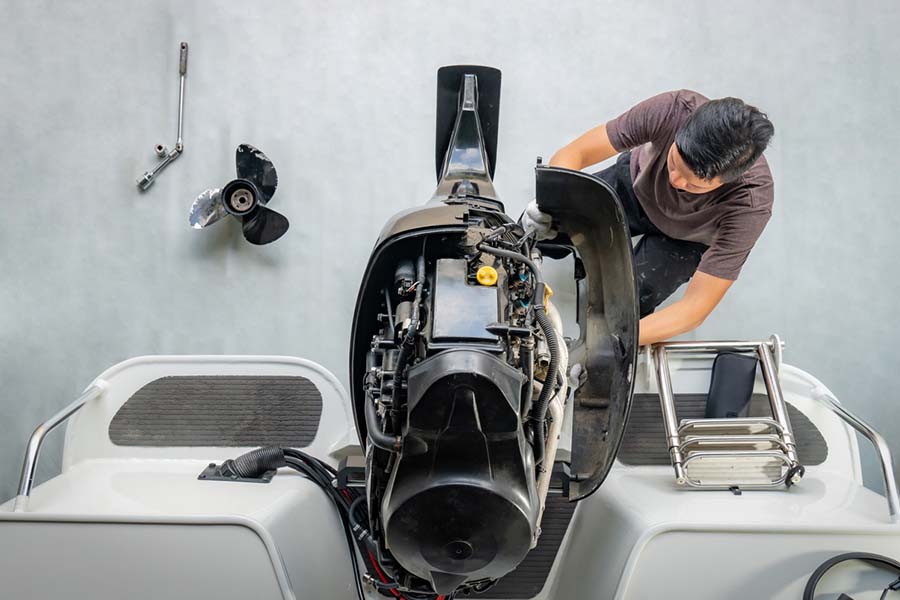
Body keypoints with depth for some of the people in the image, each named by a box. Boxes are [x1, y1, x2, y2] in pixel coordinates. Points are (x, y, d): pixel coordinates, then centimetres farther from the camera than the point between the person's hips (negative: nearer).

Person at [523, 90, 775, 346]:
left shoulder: (751, 202, -39)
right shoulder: (673, 109, -38)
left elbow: (696, 306, -36)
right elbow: (571, 155, -30)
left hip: (686, 237, -1)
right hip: (636, 182, 2)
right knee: (534, 231, -8)